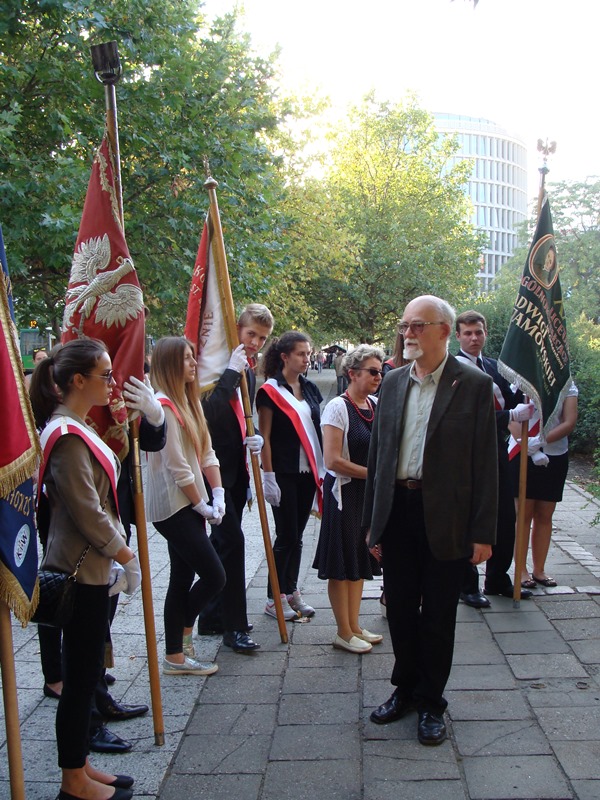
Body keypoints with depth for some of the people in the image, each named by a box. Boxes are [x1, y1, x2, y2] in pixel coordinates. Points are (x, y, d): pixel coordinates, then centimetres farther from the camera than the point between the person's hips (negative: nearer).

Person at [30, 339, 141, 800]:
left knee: (87, 670, 17)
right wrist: (127, 557, -12)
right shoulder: (67, 437, -20)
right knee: (81, 674, 2)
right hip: (82, 570, -10)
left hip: (91, 567, 10)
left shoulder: (77, 428, 12)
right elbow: (87, 513, -21)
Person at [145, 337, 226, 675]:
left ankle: (175, 656, 22)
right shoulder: (162, 405, -16)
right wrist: (201, 505, -11)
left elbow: (207, 453, 12)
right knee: (214, 576, -6)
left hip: (190, 505, 9)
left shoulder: (190, 401, 13)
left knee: (183, 578, 13)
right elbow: (177, 466, -18)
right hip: (174, 506, -9)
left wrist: (217, 494, 0)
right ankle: (184, 635, 18)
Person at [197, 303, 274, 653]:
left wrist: (256, 439, -1)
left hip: (237, 469, 9)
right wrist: (232, 372, -27)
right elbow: (209, 414, -29)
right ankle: (234, 626, 2)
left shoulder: (250, 371, 10)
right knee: (231, 540, -9)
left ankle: (213, 617, 28)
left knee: (223, 541, 15)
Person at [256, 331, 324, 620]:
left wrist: (321, 470, 10)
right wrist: (268, 476, -14)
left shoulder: (310, 389, 11)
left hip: (308, 472, 6)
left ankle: (291, 591, 23)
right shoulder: (270, 391, -8)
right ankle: (274, 597, 12)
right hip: (284, 473, -6)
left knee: (297, 534, 12)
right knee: (286, 535, -1)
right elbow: (264, 437, -9)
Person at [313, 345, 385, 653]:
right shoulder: (338, 407, -14)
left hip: (370, 491, 7)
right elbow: (332, 460, -19)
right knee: (342, 563, 3)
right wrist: (371, 473, -15)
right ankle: (343, 632, 15)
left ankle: (354, 626, 27)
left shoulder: (376, 404, 7)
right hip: (344, 492, -7)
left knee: (361, 559, 15)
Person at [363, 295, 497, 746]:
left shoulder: (474, 385, -7)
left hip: (445, 519, -4)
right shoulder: (394, 383, 7)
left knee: (438, 616, 9)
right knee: (400, 610, 14)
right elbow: (377, 453, 11)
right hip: (398, 511, 4)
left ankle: (431, 702, 27)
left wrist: (483, 533, -10)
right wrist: (372, 521, 9)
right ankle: (406, 689, 35)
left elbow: (485, 463, -7)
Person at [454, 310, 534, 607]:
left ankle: (498, 580, 29)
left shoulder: (494, 367, 11)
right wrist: (511, 415, -25)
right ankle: (468, 586, 20)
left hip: (497, 452, 7)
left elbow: (511, 404, 10)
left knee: (506, 519, 13)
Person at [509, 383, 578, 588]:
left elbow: (570, 423, -8)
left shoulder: (567, 385, 1)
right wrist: (528, 445, -24)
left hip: (556, 457, 2)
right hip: (524, 456, -2)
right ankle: (521, 570, 11)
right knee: (524, 514, 3)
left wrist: (541, 441, -22)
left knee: (545, 516, 10)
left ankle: (539, 570, 19)